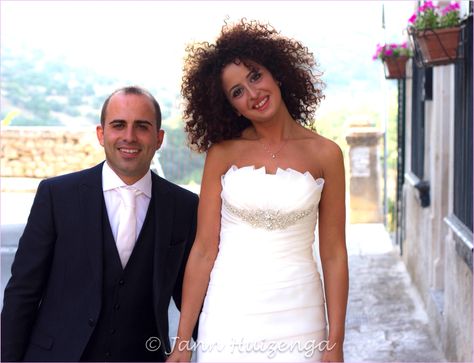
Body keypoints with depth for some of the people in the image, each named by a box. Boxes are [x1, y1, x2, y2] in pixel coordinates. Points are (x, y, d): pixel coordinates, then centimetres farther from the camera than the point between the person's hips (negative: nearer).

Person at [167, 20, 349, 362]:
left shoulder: (325, 154, -1)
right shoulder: (222, 154, 0)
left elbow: (334, 254, 0)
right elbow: (204, 249, -2)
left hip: (297, 319, 0)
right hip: (229, 317, 0)